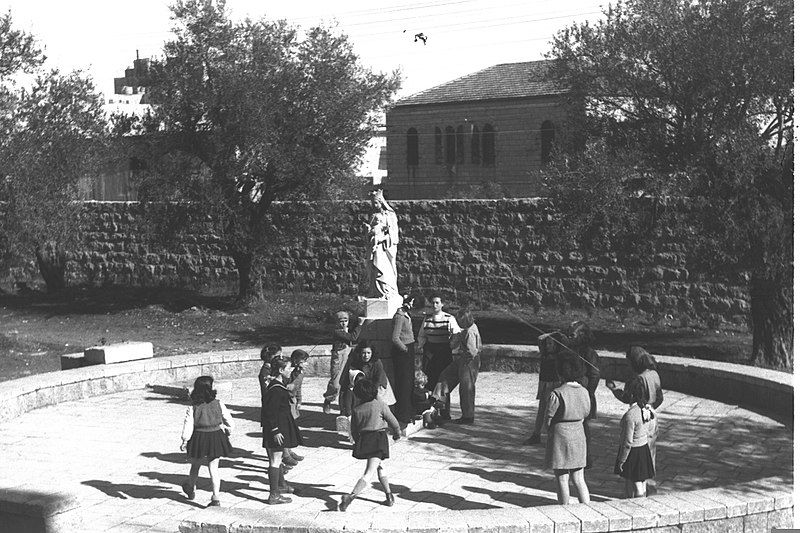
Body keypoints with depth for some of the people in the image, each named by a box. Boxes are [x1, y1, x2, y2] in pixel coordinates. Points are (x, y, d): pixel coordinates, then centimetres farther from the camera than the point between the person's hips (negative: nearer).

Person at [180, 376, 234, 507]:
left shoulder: (193, 408, -12)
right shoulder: (218, 404, -7)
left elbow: (188, 427, -11)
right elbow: (229, 421, 1)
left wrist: (184, 442, 1)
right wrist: (227, 431, 21)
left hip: (199, 439, -1)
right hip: (216, 438, 1)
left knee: (195, 465, 22)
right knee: (214, 468, 7)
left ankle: (190, 488, 45)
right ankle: (215, 497, 0)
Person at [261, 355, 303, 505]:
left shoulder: (278, 385, 9)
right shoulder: (276, 389, -22)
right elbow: (271, 412, -24)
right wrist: (275, 431, -24)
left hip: (280, 426, 11)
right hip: (277, 427, -11)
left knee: (277, 458, 25)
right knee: (276, 460, -6)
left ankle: (281, 484, 42)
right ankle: (274, 495, -3)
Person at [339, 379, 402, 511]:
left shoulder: (356, 410, 3)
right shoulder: (380, 405, -5)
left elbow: (353, 430, 10)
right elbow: (393, 422, 1)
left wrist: (357, 441, 29)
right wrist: (397, 434, 21)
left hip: (362, 440, 4)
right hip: (378, 439, -4)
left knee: (380, 467, 25)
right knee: (368, 473, -8)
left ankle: (389, 496, 30)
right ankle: (351, 495, -26)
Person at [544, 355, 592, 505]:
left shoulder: (557, 393, -18)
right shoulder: (584, 392, 1)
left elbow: (548, 419, -11)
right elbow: (585, 415, 10)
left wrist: (550, 430, 8)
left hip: (560, 436, -6)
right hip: (579, 435, 6)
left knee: (562, 479, 5)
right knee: (578, 479, 13)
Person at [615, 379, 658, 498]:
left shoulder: (630, 415, -27)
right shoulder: (649, 410, -4)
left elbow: (628, 443, -22)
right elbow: (654, 429, 13)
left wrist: (621, 460, -12)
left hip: (633, 452, -8)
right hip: (645, 447, 8)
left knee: (637, 485, 3)